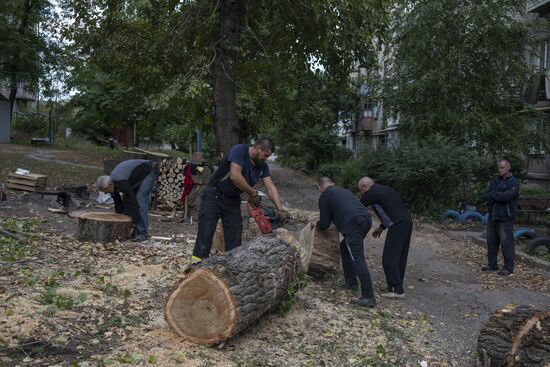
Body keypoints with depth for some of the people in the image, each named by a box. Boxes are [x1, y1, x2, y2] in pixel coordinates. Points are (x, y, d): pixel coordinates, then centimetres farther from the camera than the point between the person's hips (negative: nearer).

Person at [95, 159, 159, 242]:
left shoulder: (122, 184, -36)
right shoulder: (111, 183, -10)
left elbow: (134, 203, -31)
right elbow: (118, 204, 1)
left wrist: (134, 223, -24)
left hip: (150, 171, -9)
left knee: (140, 200, -19)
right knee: (126, 199, 1)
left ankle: (142, 233, -17)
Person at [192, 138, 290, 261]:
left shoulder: (263, 166, 0)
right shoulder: (240, 150, -20)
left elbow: (271, 188, -4)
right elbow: (235, 176, -31)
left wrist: (280, 209, -17)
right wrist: (253, 193, -19)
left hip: (233, 200, 6)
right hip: (214, 195, -6)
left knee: (234, 238, 2)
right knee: (206, 232, -13)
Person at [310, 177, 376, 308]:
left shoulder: (324, 197, 9)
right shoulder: (345, 191, 30)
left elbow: (324, 224, 10)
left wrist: (316, 224, 32)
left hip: (353, 225, -8)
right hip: (366, 220, 8)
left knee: (358, 260, -8)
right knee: (345, 247, 26)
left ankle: (368, 298, -12)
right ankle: (350, 282, 31)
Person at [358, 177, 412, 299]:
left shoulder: (371, 193, -5)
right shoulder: (385, 189, 21)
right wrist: (381, 227, 28)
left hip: (397, 227, -9)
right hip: (407, 222, 9)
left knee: (389, 259, -3)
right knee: (400, 258, 14)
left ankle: (397, 290, -1)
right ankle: (397, 287, 20)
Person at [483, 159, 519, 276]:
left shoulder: (514, 182, -5)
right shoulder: (495, 181, 13)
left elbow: (508, 195, -20)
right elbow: (487, 196, 1)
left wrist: (493, 194, -8)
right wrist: (500, 197, -16)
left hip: (505, 217, -6)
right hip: (493, 215, 6)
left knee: (506, 242, -4)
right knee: (491, 241, 11)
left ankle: (508, 267, 4)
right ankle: (492, 264, 22)